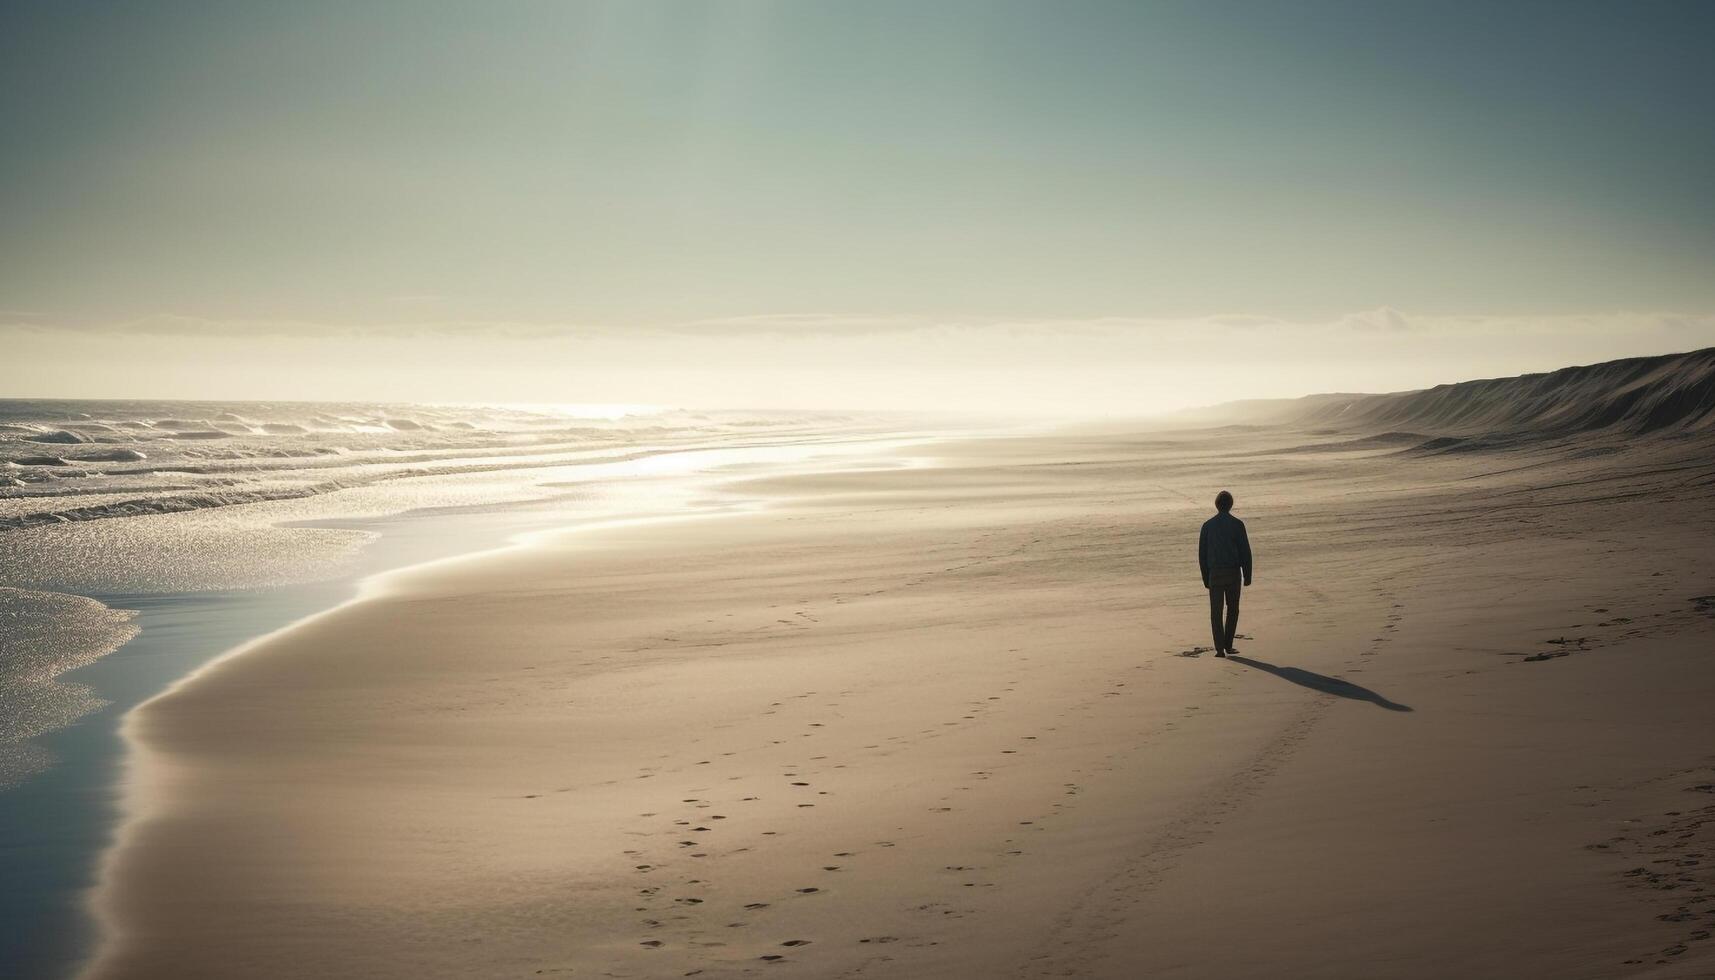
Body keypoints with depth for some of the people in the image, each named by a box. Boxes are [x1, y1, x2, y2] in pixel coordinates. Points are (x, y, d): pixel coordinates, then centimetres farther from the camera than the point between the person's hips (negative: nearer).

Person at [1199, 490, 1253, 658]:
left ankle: (1220, 648, -3)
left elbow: (1202, 554, 5)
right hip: (1233, 572, -1)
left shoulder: (1207, 525, 3)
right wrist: (1247, 575, 3)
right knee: (1232, 609, 15)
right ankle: (1228, 645, 13)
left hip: (1215, 573, 1)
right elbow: (1245, 552, -5)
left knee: (1216, 611, 4)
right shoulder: (1237, 524, -3)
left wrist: (1205, 578, 12)